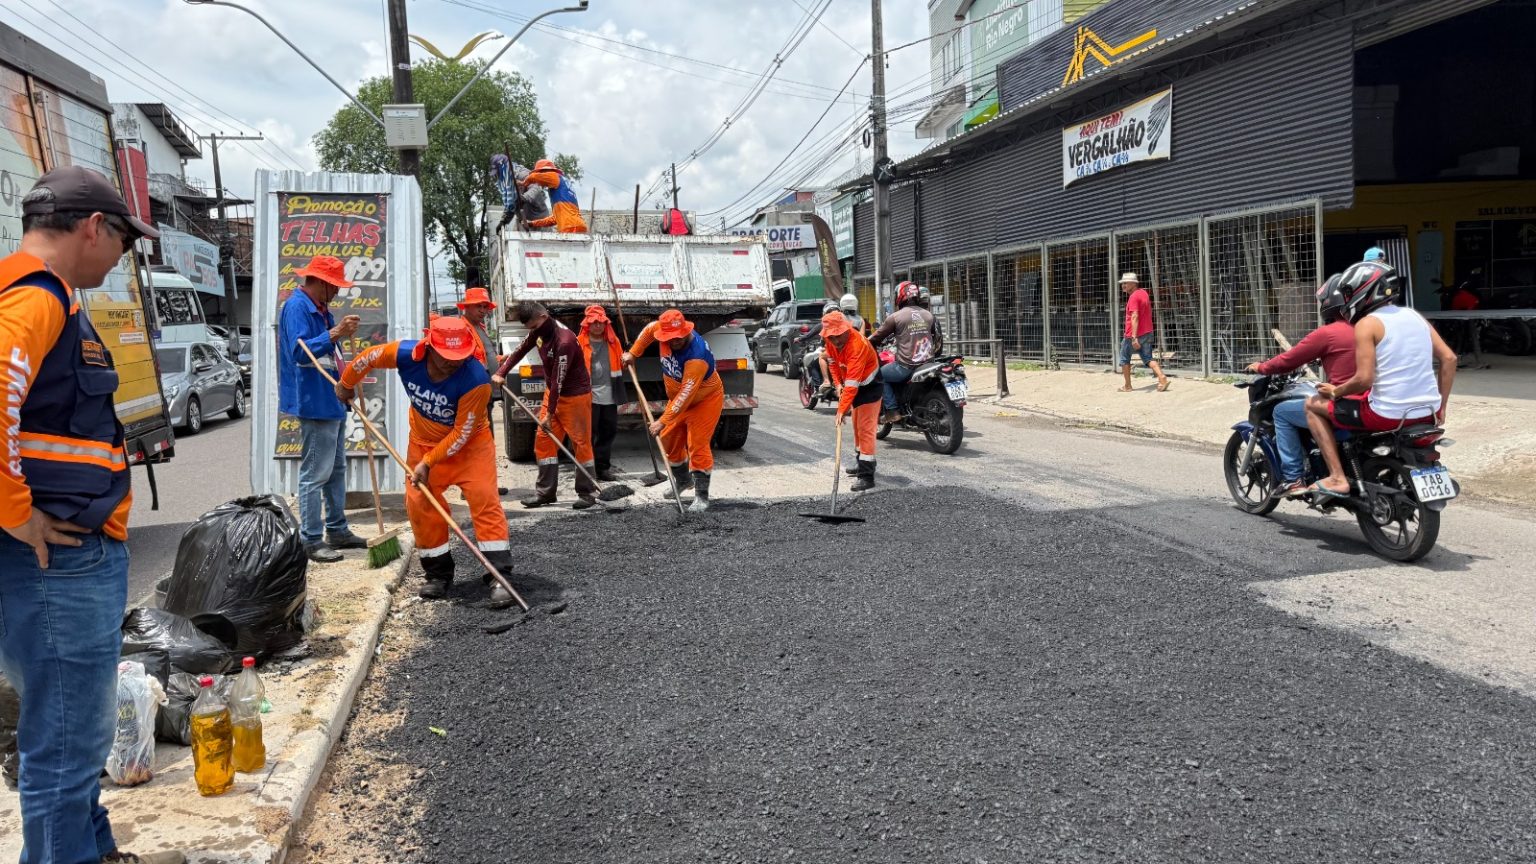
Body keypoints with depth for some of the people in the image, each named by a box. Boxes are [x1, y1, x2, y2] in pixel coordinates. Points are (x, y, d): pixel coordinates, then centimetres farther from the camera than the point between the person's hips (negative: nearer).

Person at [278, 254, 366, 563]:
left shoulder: (321, 309, 16)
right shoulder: (296, 307, -13)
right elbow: (300, 352, -25)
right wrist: (335, 334, -32)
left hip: (333, 401, 11)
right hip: (314, 403, -11)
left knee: (336, 470, 15)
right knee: (315, 474, -6)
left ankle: (337, 531, 24)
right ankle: (311, 540, -1)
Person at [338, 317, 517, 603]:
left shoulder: (475, 380, -35)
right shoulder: (404, 354, -24)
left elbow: (462, 433, -26)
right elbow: (368, 357, -2)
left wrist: (429, 462, -24)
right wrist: (346, 384, 14)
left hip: (470, 442, -4)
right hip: (424, 440, 4)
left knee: (484, 499, -16)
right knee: (419, 502, 3)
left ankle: (501, 576, -14)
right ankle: (438, 573, 18)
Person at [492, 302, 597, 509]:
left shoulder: (564, 341, -29)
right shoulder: (539, 332, -3)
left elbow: (558, 381, -26)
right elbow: (520, 351, 13)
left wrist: (550, 414, -21)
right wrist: (501, 373, -1)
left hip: (575, 396, -9)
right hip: (553, 393, 9)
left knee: (581, 443, -3)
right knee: (543, 440, 5)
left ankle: (587, 493, 6)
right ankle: (545, 492, 10)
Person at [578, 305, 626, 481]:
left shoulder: (613, 341, 13)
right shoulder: (579, 343, -3)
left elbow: (620, 364, 25)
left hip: (609, 395, 5)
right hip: (589, 395, -5)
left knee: (609, 431, 10)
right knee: (589, 433, -2)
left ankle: (603, 468, 21)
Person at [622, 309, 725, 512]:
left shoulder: (697, 356, -38)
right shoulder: (662, 330, -17)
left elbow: (685, 395, -38)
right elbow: (649, 329, 10)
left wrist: (663, 421, -39)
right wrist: (633, 353, 6)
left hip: (705, 400, -8)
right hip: (677, 398, 8)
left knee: (697, 444, -15)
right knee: (669, 439, 14)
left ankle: (702, 496, -8)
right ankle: (683, 481, 36)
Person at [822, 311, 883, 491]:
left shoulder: (857, 344, -35)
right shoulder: (830, 340, -10)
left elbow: (852, 383, -38)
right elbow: (832, 361, 9)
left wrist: (842, 409, -40)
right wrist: (838, 383, -5)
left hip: (870, 386, -9)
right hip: (855, 385, 9)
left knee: (866, 428, -14)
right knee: (856, 425, 20)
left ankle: (867, 475, -15)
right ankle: (863, 463, 36)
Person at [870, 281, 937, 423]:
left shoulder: (895, 317, -7)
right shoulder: (928, 315, 9)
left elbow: (878, 337, 1)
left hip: (906, 366, -6)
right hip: (928, 363, 6)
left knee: (880, 374, 15)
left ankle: (892, 411, 5)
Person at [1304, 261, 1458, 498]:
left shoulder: (1367, 324, -9)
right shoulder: (1415, 316, 12)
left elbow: (1364, 379, -17)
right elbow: (1449, 358, 10)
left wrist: (1335, 392, 1)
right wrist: (1441, 407, 15)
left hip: (1389, 414, -7)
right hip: (1427, 413, 7)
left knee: (1313, 405, 9)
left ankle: (1337, 478, 2)